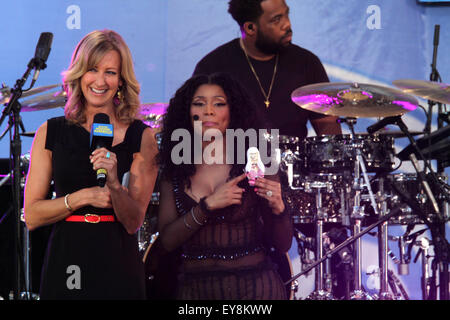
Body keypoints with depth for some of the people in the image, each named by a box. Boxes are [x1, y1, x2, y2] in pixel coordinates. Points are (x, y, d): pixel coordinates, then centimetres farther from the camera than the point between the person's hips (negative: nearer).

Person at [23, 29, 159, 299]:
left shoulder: (141, 137, -1)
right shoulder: (50, 133, 3)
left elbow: (133, 222, -6)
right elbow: (32, 216, -1)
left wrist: (114, 181, -22)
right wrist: (82, 198, -13)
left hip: (118, 267, -1)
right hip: (64, 264, 1)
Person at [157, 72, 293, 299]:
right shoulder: (175, 170, 3)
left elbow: (282, 245, 0)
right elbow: (167, 240, -6)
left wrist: (277, 209, -19)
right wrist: (208, 205, -16)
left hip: (254, 286, -2)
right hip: (195, 287, 2)